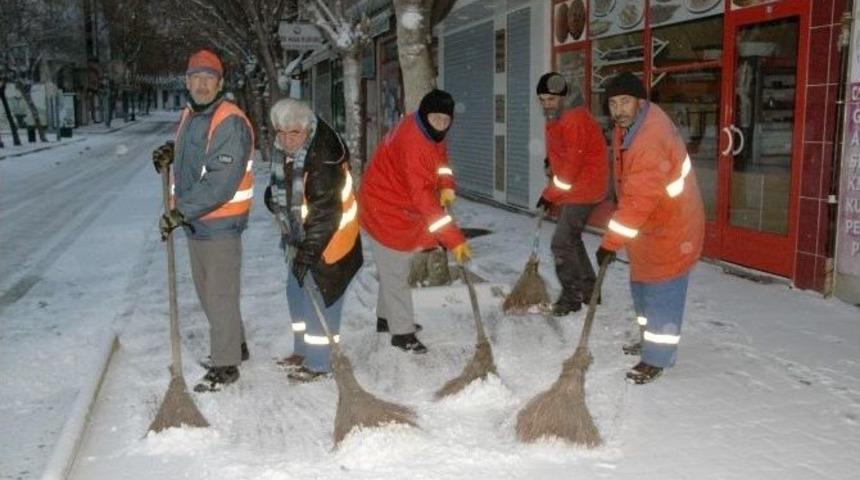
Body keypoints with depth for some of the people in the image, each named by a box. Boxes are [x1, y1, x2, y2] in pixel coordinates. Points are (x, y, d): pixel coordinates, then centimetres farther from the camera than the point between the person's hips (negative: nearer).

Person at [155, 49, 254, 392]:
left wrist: (181, 211, -26)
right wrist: (170, 157, 10)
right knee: (207, 292, 20)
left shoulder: (231, 123, -19)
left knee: (221, 296, 0)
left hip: (220, 225, -9)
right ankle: (235, 345, 37)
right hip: (194, 222, 9)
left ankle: (225, 365, 14)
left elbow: (220, 183, -26)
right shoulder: (188, 116, 10)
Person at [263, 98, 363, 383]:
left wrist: (308, 252, -28)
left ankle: (317, 364, 9)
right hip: (305, 237, 10)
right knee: (297, 292, 18)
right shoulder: (290, 154, 1)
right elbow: (281, 191, 23)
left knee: (319, 298, -4)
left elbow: (325, 213, -30)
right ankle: (303, 350, 34)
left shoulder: (323, 162, -28)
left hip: (328, 242, -10)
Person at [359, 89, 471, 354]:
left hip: (403, 208, 10)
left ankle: (387, 316, 38)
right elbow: (423, 198, -38)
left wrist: (446, 186, -9)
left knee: (395, 268, 21)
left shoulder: (431, 132, -5)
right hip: (386, 210, -10)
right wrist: (455, 240, -39)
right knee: (395, 271, -2)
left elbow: (440, 158, 14)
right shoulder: (412, 142, -34)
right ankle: (402, 332, 8)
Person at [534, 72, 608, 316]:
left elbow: (573, 163, -22)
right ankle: (588, 290, 28)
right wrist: (552, 192, 8)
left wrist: (550, 194, -16)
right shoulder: (553, 122, 10)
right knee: (571, 239, 16)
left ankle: (572, 296, 1)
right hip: (570, 189, 10)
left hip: (584, 188, -10)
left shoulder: (576, 120, -20)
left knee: (562, 242, -11)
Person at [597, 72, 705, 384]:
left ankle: (658, 358, 7)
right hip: (649, 223, 10)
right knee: (641, 284, 19)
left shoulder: (651, 142, -32)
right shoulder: (627, 126, -1)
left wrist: (611, 242, -32)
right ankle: (653, 340, 36)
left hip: (671, 226, -10)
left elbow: (638, 201, -34)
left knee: (662, 290, -3)